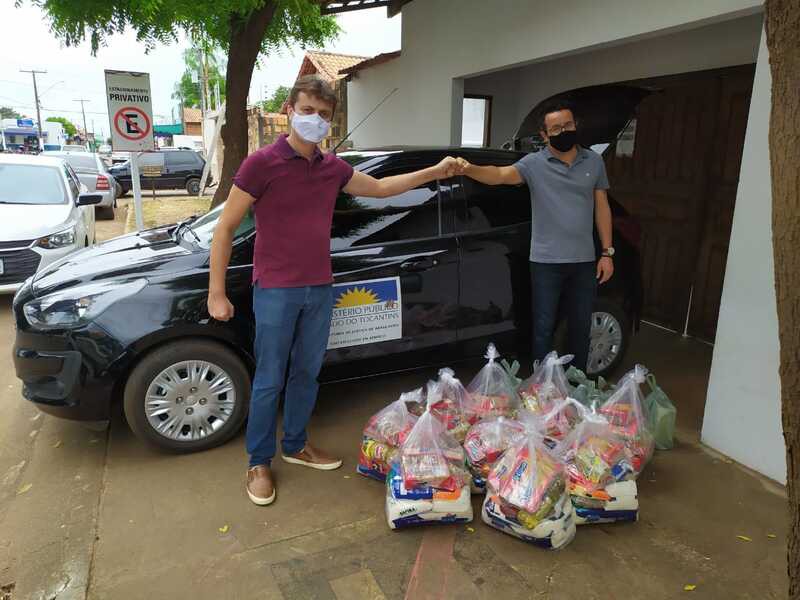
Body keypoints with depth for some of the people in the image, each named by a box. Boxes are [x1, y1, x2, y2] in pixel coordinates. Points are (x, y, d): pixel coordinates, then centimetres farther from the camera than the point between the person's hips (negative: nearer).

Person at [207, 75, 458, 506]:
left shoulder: (332, 168, 7)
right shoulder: (262, 163, -10)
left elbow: (379, 188, 23)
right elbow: (225, 228, -7)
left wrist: (434, 172, 19)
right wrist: (216, 293, -10)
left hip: (320, 289, 6)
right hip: (276, 292, -5)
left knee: (307, 373, 16)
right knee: (269, 381, 4)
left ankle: (295, 445, 35)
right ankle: (259, 463, 22)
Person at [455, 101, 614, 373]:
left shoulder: (594, 161, 5)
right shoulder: (534, 163, -6)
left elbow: (601, 208, 9)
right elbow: (501, 174, -25)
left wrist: (607, 253, 5)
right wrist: (469, 170, -46)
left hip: (584, 261, 3)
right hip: (546, 262, -3)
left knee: (581, 326, 15)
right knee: (544, 327, 6)